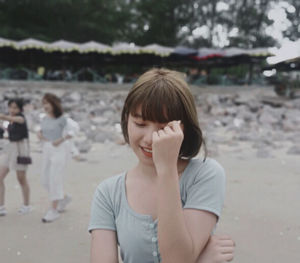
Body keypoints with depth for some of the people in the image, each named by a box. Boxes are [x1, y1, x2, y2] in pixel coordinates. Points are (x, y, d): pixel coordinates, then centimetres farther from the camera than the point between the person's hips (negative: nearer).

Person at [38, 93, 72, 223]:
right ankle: (64, 197, 31)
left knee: (55, 180, -8)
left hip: (59, 150, -7)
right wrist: (40, 135, -2)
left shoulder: (62, 118, -9)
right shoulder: (45, 119, 10)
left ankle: (54, 210, 0)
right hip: (47, 150, 7)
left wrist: (61, 140, -18)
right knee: (45, 181, 10)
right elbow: (41, 133, 20)